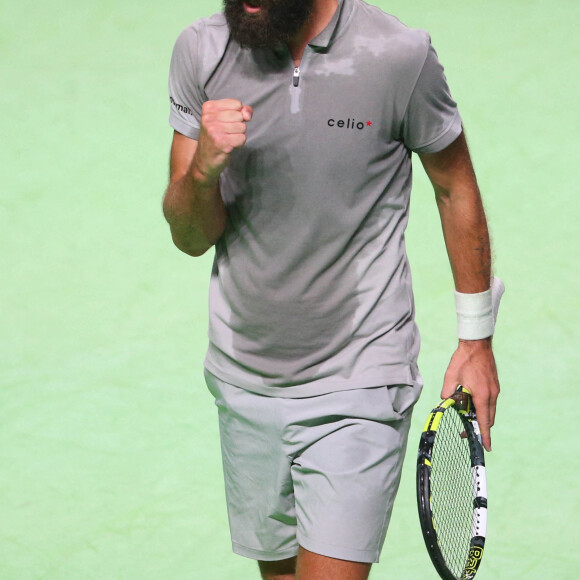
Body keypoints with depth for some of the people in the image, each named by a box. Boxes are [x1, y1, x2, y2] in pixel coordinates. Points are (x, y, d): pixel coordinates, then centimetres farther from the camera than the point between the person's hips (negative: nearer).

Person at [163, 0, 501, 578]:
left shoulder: (399, 56, -13)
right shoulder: (200, 50, -4)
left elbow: (456, 188, 4)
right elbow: (191, 238, 1)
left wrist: (476, 340, 8)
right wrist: (203, 169, -22)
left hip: (357, 383, -4)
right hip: (244, 379, 4)